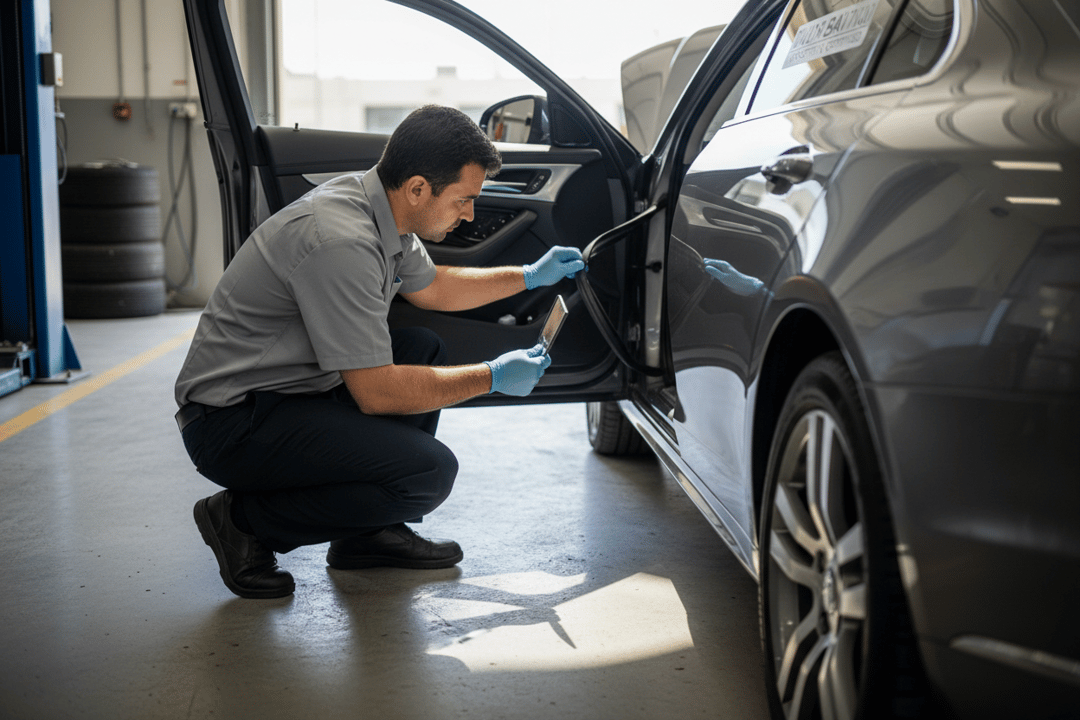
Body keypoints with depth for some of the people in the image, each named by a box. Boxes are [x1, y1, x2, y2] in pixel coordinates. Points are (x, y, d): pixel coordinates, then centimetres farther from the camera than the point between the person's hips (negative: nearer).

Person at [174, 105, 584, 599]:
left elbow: (430, 288, 25)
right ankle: (246, 522, -4)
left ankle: (368, 533, 15)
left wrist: (529, 276, 23)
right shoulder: (341, 242, -27)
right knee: (430, 472, -20)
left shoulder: (381, 207, 3)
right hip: (232, 423, -10)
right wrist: (491, 378, -12)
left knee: (423, 350, 14)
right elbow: (376, 393, -23)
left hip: (290, 389, 10)